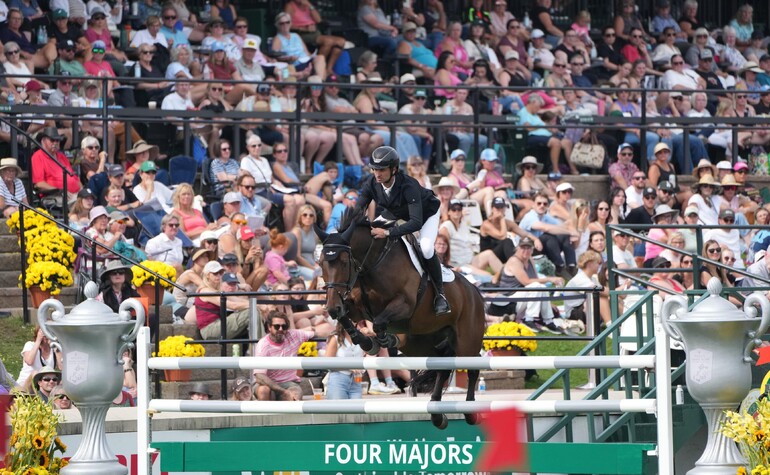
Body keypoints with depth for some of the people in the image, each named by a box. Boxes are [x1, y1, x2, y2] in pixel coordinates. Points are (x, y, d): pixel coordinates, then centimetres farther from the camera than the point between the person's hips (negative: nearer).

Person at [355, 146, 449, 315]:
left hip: (427, 213, -6)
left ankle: (440, 293, -13)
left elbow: (416, 222, -50)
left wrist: (388, 232, -60)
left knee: (425, 248, -29)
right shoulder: (371, 184, -27)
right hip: (398, 213, 6)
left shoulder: (408, 185, -43)